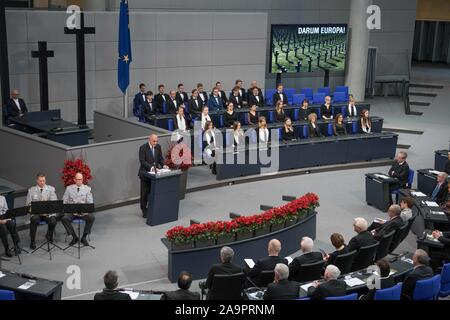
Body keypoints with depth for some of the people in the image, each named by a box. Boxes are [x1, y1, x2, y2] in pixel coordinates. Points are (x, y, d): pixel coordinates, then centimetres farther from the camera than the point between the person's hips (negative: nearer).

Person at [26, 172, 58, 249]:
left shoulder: (51, 189, 6)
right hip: (36, 212, 0)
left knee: (53, 220, -31)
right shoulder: (31, 190, 6)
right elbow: (29, 204, 3)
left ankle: (49, 236, 5)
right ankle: (32, 241, -17)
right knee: (34, 220, -35)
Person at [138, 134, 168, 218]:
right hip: (145, 172, -4)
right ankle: (144, 210, 15)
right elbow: (142, 161, -18)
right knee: (145, 192, 4)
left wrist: (163, 165, -11)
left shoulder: (158, 147, 3)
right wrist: (150, 167, -30)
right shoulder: (143, 148, -13)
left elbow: (160, 158, 9)